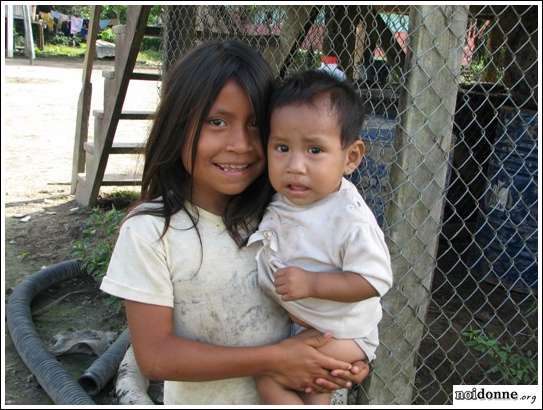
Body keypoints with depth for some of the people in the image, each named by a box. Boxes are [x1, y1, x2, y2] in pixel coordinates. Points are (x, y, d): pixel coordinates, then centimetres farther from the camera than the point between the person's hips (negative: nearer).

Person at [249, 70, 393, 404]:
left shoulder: (351, 219, -28)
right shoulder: (279, 199, -8)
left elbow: (374, 280, -25)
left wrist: (311, 283, -29)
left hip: (341, 333, -6)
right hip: (294, 320, 7)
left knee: (268, 376, -11)